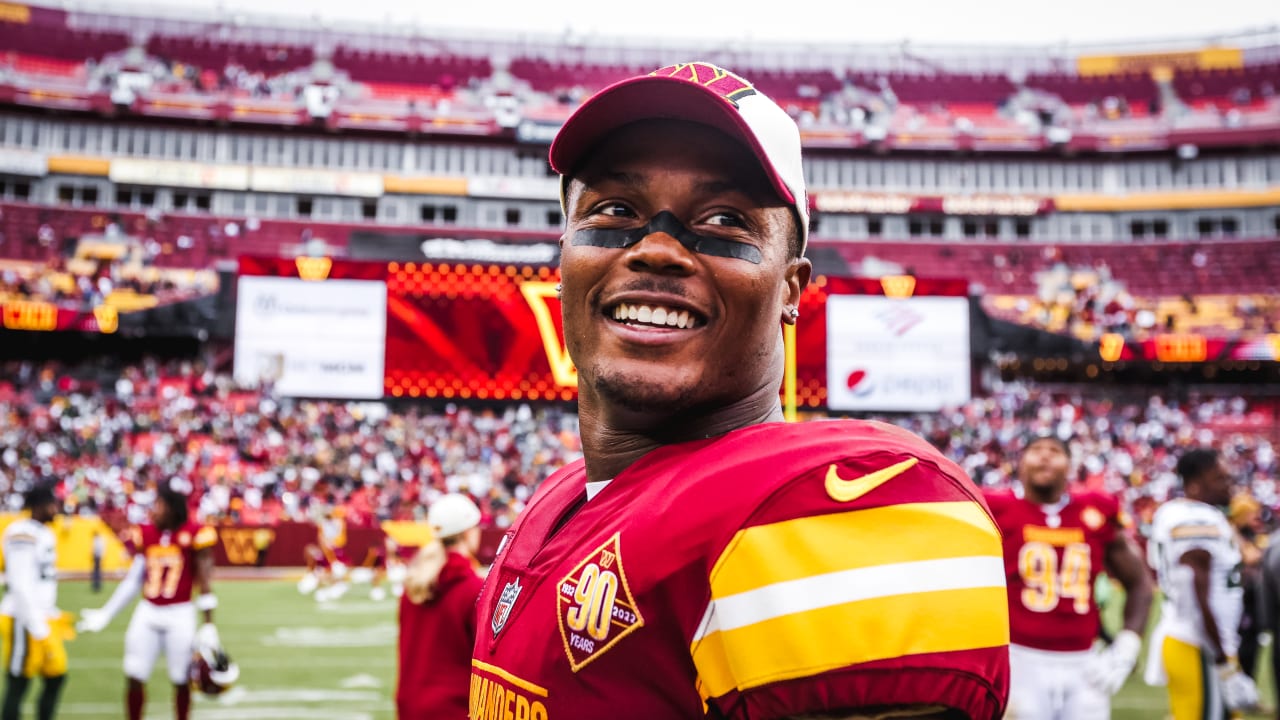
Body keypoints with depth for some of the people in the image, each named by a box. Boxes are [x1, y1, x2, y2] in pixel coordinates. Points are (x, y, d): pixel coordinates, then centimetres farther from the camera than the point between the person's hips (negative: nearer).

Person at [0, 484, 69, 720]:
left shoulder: (45, 534, 12)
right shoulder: (22, 535, -16)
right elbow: (20, 586, -19)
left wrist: (53, 618, 18)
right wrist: (40, 630, -18)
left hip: (45, 619, 9)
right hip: (25, 621, -9)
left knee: (56, 677, 10)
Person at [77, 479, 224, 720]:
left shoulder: (195, 535, -10)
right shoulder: (145, 535, 4)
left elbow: (205, 584, -7)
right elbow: (133, 580, 10)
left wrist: (208, 626, -8)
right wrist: (106, 614, 10)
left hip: (180, 616, -4)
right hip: (147, 614, 4)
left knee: (181, 681, 5)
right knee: (134, 678, 5)